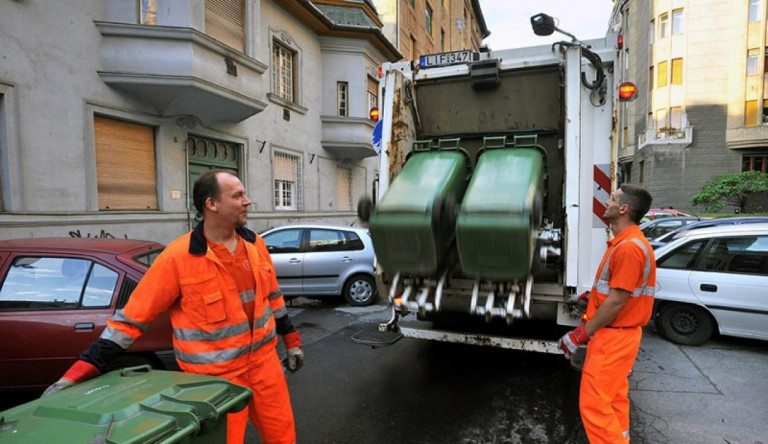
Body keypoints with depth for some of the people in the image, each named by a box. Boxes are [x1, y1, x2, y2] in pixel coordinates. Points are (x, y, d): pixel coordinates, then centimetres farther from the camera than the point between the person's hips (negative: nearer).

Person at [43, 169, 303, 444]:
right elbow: (133, 315, -11)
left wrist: (292, 341, 14)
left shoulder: (254, 244, 0)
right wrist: (83, 367, -13)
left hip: (263, 360, 5)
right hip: (216, 376, -5)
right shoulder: (178, 257, -17)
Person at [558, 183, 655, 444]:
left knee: (594, 404, -3)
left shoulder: (629, 247, -23)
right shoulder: (626, 242, 10)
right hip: (616, 334, 10)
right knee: (613, 400, 20)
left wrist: (582, 333, -18)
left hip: (614, 337, -10)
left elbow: (617, 302, -23)